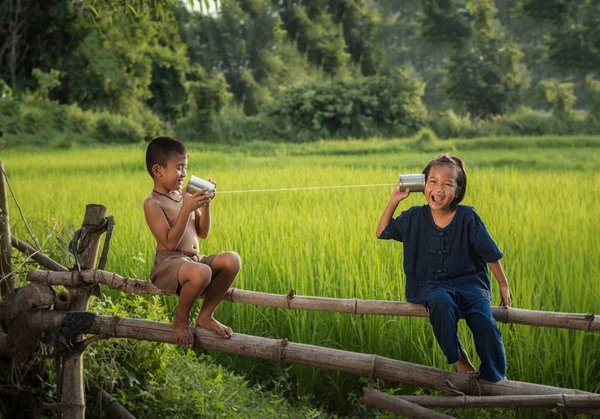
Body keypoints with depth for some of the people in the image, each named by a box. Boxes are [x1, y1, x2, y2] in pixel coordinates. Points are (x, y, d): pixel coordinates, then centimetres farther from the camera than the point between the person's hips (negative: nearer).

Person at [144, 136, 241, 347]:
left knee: (232, 259, -19)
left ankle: (205, 315, -7)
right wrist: (187, 209, -23)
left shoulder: (185, 196, 13)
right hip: (169, 262, -7)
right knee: (201, 273, -39)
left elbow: (203, 233, 14)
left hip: (194, 260, 7)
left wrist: (206, 205, -1)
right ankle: (181, 318, -8)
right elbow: (170, 242, -18)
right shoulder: (153, 203, -9)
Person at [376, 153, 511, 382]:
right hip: (430, 285, 0)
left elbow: (490, 254, 3)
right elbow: (382, 232, 12)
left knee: (485, 324, -25)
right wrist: (394, 200, 2)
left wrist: (503, 285, 7)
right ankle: (458, 357, -12)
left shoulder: (467, 217, -6)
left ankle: (496, 379, 2)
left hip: (467, 283, 0)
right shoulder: (414, 217, 0)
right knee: (442, 302, -36)